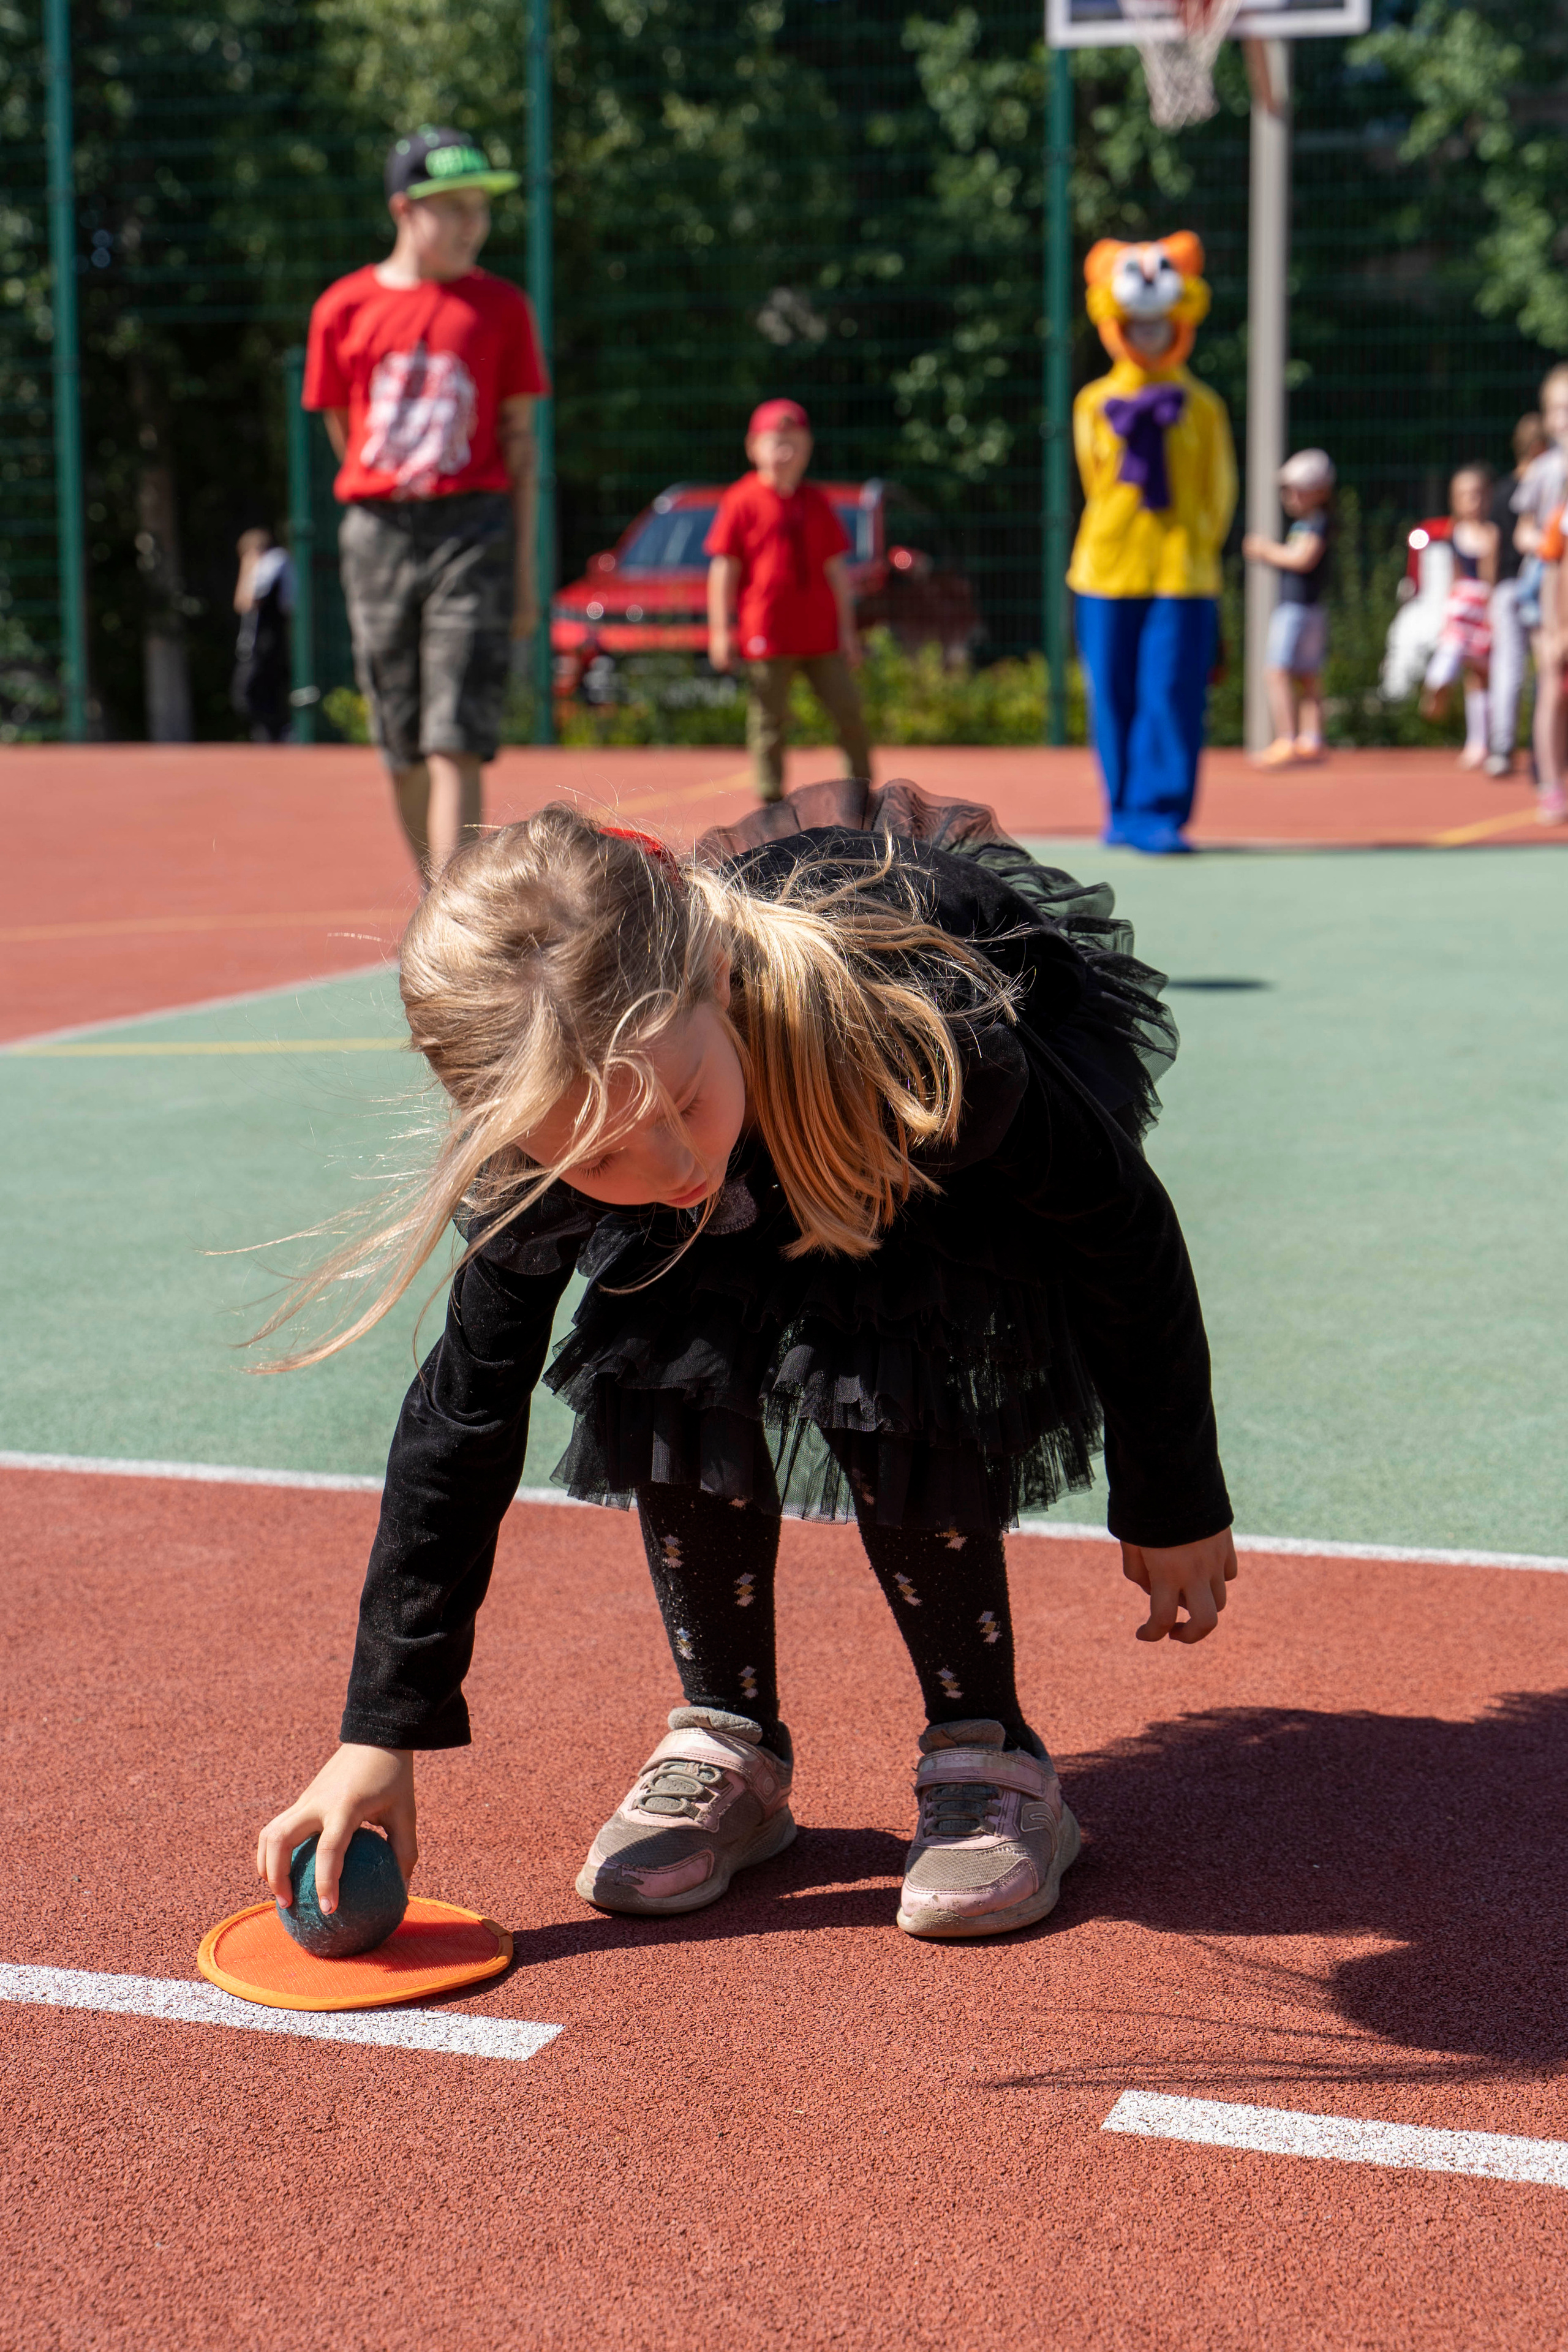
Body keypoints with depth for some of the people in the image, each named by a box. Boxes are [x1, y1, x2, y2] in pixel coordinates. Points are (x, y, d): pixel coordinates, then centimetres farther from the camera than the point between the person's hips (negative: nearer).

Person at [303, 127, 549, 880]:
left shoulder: (501, 308, 3)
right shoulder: (344, 308, 4)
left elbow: (520, 443, 3)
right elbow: (344, 431, 14)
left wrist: (524, 572, 0)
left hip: (474, 533, -2)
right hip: (377, 535, 2)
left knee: (456, 745, -11)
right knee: (403, 747, 9)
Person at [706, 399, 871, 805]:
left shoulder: (816, 502, 10)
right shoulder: (742, 501, -2)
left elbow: (836, 569, 12)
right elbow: (724, 568, -3)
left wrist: (846, 628, 8)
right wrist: (720, 630, -8)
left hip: (821, 632, 4)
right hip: (766, 634, -4)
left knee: (848, 711, 5)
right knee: (768, 721, 0)